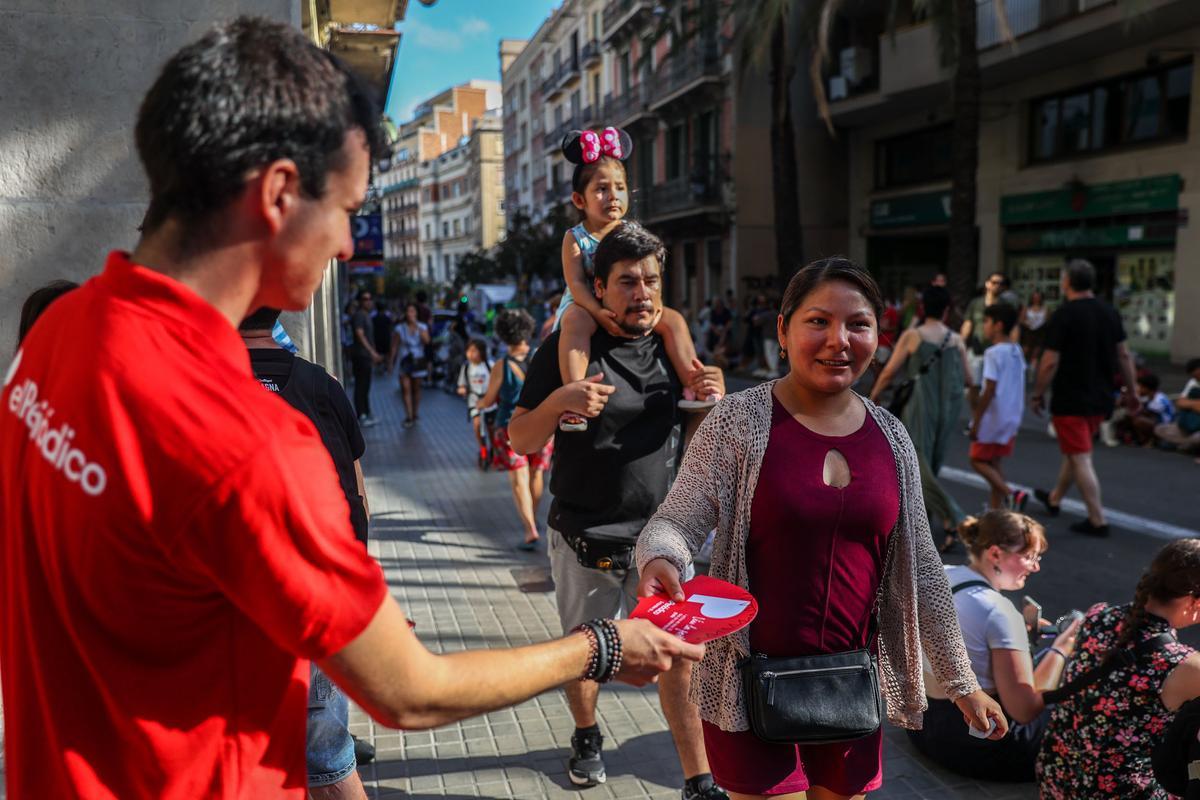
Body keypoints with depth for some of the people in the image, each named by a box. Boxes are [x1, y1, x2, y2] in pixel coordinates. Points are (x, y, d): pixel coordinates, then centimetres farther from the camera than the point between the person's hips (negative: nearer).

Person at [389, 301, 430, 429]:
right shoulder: (400, 328, 1)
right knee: (405, 388, -12)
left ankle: (415, 415, 21)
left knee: (416, 388, 10)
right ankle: (409, 416, -14)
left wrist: (417, 327, -18)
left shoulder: (422, 327, 4)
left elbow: (427, 341, -15)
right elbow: (394, 346, 3)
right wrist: (391, 362, -1)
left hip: (418, 361, 1)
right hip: (404, 361, -1)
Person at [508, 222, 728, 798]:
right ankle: (586, 737, 43)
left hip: (661, 534, 2)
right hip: (586, 539, -1)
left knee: (679, 660, -1)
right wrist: (558, 401, -27)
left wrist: (713, 400, -9)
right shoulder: (568, 348, -7)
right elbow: (520, 439, -8)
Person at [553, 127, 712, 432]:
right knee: (576, 322, -38)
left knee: (673, 319, -17)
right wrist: (600, 312, -33)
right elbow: (576, 284, -16)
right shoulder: (575, 238, -5)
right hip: (584, 306, -4)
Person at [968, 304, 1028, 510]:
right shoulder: (1017, 351, 9)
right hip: (1012, 418, 8)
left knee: (978, 460, 3)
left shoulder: (994, 353, -16)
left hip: (993, 419, -8)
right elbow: (1019, 388, 15)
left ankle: (1010, 494, -10)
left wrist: (976, 421, -16)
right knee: (994, 462, 15)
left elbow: (989, 391, -20)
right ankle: (996, 507, 16)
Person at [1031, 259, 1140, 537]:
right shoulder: (1110, 313, 4)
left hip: (1070, 399, -7)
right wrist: (1131, 391, 15)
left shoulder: (1063, 315, -15)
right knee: (1074, 451, 22)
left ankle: (1098, 521, 0)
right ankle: (1054, 499, 39)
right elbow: (1123, 355, 7)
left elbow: (1050, 362, -17)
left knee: (1080, 459, -1)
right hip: (1100, 398, 7)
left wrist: (1038, 394, -6)